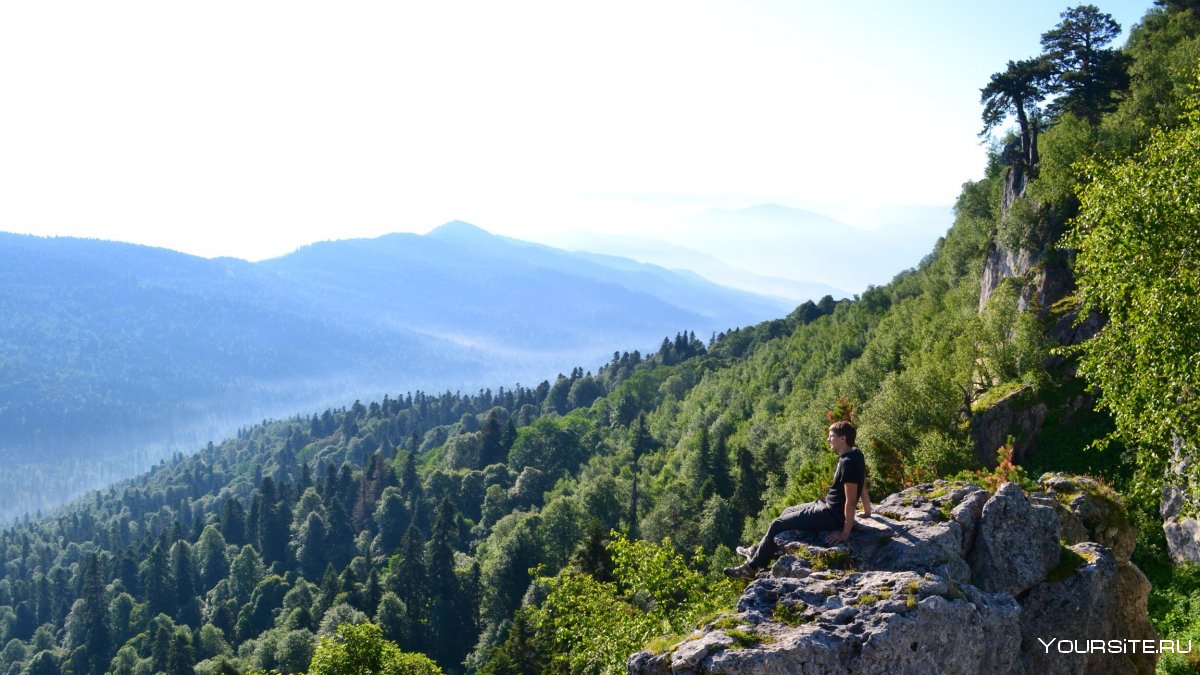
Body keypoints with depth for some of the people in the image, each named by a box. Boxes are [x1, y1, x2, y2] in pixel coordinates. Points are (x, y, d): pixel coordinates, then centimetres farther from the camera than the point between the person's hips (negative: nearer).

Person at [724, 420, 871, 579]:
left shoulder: (848, 463, -27)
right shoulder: (855, 454, 2)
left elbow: (851, 500, -27)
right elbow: (862, 485, 13)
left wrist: (845, 532, -25)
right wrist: (867, 512, 22)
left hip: (831, 515, -10)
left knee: (778, 525, -5)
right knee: (788, 512, 23)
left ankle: (752, 567, 7)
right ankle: (758, 551, 33)